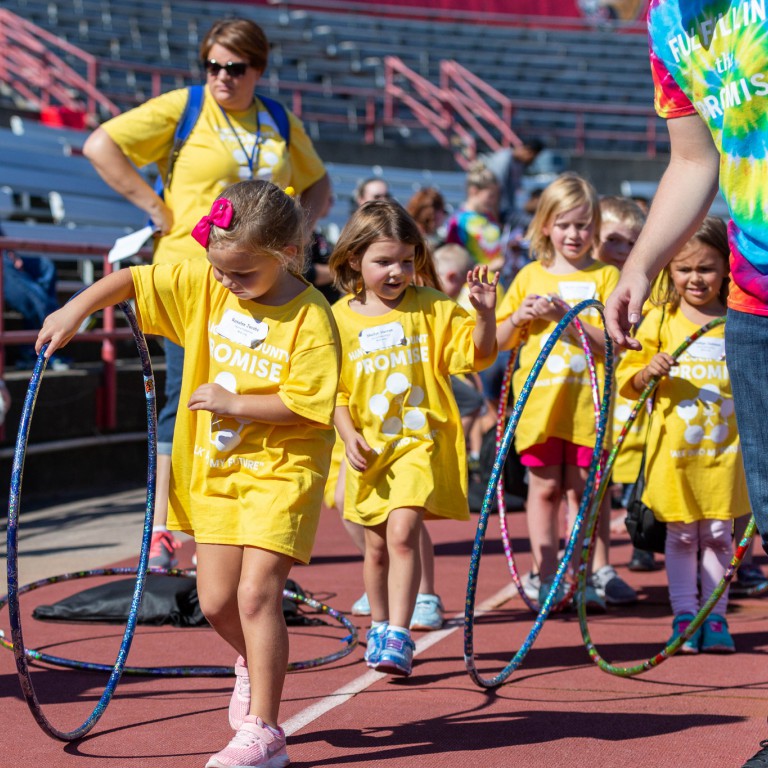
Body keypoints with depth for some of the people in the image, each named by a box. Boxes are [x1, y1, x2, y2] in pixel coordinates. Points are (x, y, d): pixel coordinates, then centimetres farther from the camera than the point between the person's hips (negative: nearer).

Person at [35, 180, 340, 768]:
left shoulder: (310, 318, -18)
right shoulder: (201, 285, -1)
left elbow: (305, 404, -20)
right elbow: (131, 280, 4)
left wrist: (232, 402, -21)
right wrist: (75, 311, -7)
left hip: (281, 471, -6)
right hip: (216, 467, 6)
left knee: (256, 592, -13)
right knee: (216, 599, 7)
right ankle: (255, 664, 40)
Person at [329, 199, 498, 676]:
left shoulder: (433, 308, -1)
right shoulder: (340, 319, 2)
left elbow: (478, 354, -4)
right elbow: (335, 390, 6)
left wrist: (485, 314, -21)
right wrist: (349, 435, -6)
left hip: (421, 442, -3)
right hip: (370, 446, 3)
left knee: (402, 532, -18)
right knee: (377, 546, 13)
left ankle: (398, 637, -16)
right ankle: (380, 627, 33)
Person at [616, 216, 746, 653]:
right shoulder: (661, 320, 1)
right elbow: (629, 381, 3)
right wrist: (649, 371, -17)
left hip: (724, 447, 1)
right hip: (674, 446, -1)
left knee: (718, 532, 5)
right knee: (681, 533, 5)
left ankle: (715, 617, 13)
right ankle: (684, 616, 13)